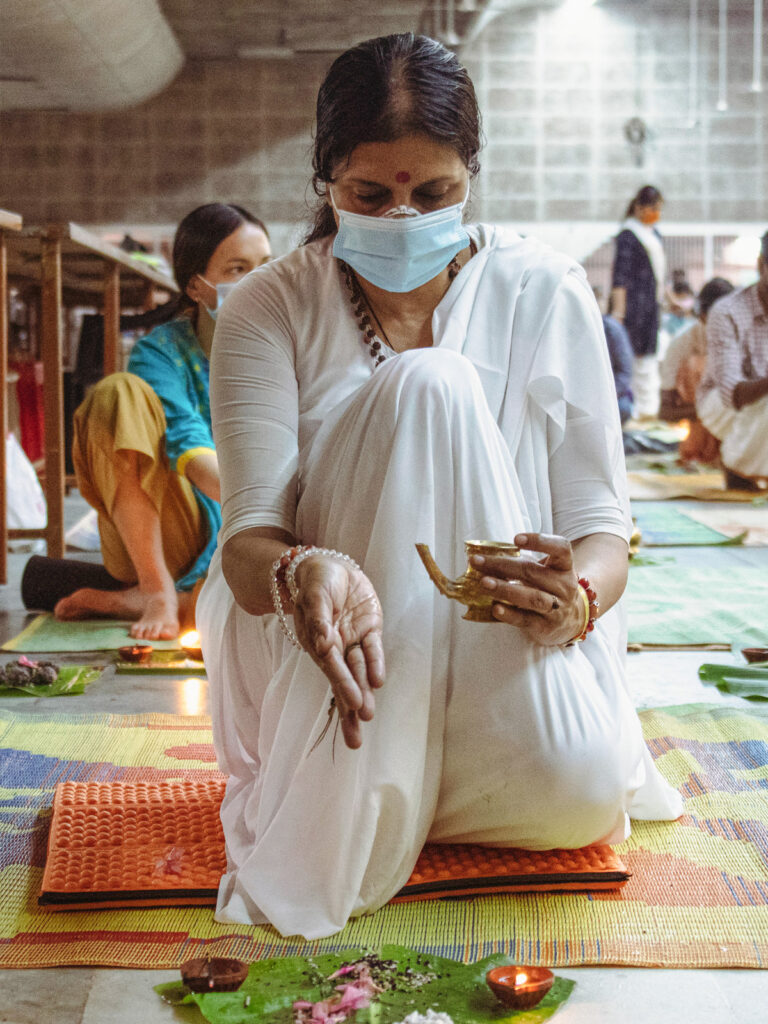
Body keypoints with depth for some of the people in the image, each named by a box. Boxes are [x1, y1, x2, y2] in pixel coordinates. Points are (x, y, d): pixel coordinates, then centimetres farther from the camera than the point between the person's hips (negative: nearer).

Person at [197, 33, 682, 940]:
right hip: (310, 662, -1)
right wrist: (303, 576, -41)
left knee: (582, 796, -33)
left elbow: (601, 524, -6)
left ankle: (368, 790, 3)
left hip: (502, 673, 2)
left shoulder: (545, 294, -3)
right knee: (430, 384, -26)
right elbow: (248, 537, -15)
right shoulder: (270, 309, -5)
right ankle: (344, 816, -24)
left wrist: (577, 598, -31)